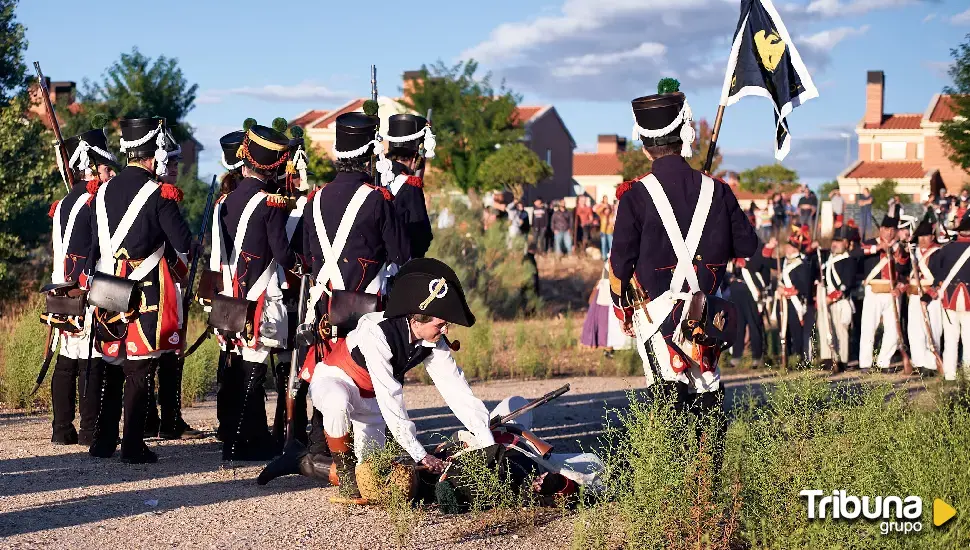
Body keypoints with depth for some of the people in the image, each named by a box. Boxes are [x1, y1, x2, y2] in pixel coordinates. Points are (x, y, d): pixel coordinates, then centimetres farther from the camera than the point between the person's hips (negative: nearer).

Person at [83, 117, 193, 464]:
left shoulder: (103, 192, 9)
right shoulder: (159, 194, -10)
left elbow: (92, 246, 14)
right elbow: (183, 242, -9)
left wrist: (91, 283, 23)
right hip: (146, 294, -6)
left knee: (112, 367, 15)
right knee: (139, 371, -1)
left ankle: (102, 443, 19)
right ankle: (133, 447, -1)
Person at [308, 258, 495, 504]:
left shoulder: (434, 344, -16)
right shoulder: (376, 334, -36)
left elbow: (458, 391, -15)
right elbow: (391, 401, -38)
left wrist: (489, 446, -21)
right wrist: (420, 455, -39)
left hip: (368, 398, 7)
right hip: (333, 380, -6)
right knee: (339, 404, -42)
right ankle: (345, 476, -20)